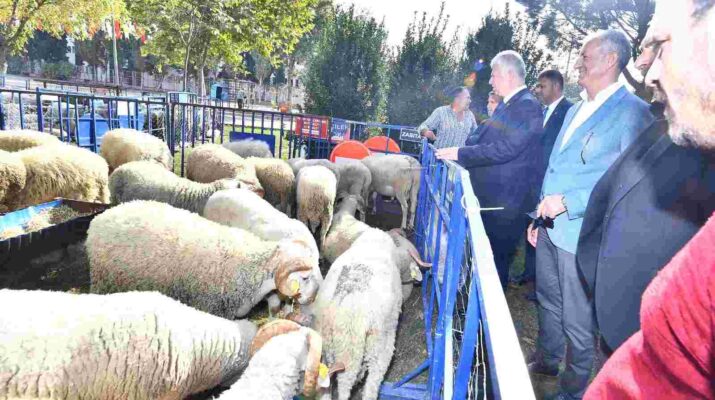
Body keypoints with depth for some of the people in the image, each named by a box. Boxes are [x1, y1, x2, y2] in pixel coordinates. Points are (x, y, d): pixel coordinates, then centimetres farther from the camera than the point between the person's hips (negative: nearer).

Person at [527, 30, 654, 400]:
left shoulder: (632, 112, -13)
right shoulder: (576, 110, 15)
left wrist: (569, 203, -21)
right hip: (551, 227, 8)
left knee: (577, 320, 5)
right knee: (548, 302, 22)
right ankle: (546, 360, 43)